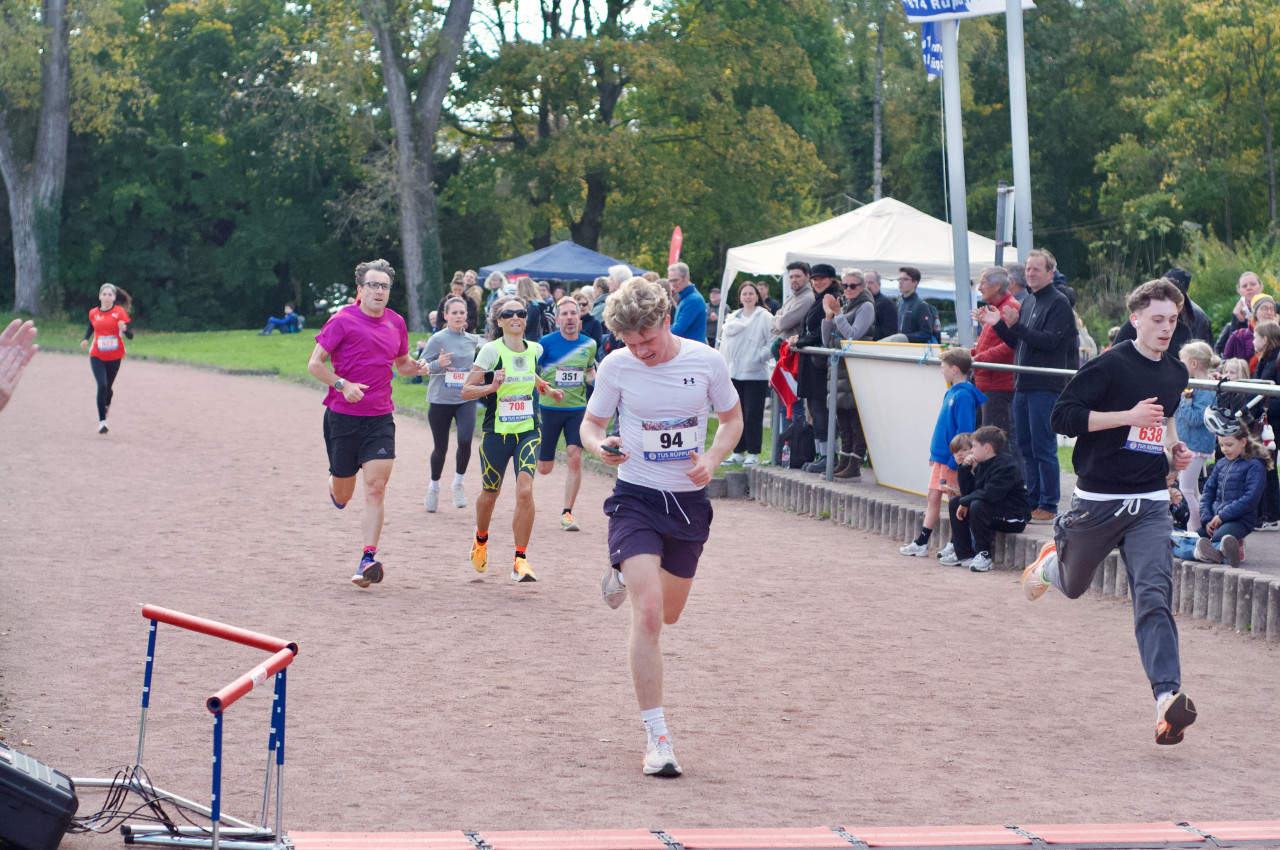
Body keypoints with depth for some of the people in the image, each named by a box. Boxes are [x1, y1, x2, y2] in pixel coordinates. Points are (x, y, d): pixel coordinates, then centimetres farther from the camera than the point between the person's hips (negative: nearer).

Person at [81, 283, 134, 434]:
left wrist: (124, 328, -32)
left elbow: (130, 335, -11)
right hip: (97, 356, 0)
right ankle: (102, 421, -12)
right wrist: (85, 339, 5)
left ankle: (107, 404, 48)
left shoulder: (119, 312, -7)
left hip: (114, 357, 0)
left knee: (108, 387, 11)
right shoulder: (93, 313, 2)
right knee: (102, 386, -16)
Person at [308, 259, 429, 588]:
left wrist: (416, 366, 1)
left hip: (380, 419, 3)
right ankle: (334, 480, 46)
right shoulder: (343, 320, -8)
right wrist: (343, 385, -22)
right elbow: (315, 363, -7)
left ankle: (368, 560, -11)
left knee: (376, 489, -12)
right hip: (343, 417, -3)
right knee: (342, 497, 9)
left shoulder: (396, 323, 8)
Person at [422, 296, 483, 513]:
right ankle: (434, 487, 31)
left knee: (465, 440, -18)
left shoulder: (473, 340, 5)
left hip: (466, 399, 2)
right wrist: (438, 364, -27)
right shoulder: (438, 339, -8)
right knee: (440, 448, 6)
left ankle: (458, 482, 6)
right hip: (440, 400, -2)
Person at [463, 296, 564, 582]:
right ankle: (481, 541, 45)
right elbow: (466, 391, -11)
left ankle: (520, 559, -10)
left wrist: (547, 389, 14)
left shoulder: (534, 349, 3)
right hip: (496, 433, -2)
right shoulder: (491, 350, -11)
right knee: (490, 495, 13)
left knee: (525, 492, -17)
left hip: (527, 432, 2)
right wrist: (492, 386, -27)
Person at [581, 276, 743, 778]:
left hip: (689, 500, 3)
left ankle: (624, 574, 56)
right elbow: (591, 423, 3)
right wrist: (599, 447, -21)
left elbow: (732, 419, 6)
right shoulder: (616, 366, -9)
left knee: (669, 614, 20)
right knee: (647, 612, -19)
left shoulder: (706, 361, -7)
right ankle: (657, 737, -15)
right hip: (636, 497, -3)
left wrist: (712, 459, -13)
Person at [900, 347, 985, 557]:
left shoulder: (963, 396, -18)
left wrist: (953, 460, -21)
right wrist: (935, 453, 19)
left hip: (954, 459, -9)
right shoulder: (952, 393, 11)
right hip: (941, 456, 9)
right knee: (933, 496, 10)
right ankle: (921, 542, 15)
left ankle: (957, 546, 6)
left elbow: (964, 431, -21)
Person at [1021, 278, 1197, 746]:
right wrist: (1129, 417, -21)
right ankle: (1052, 558, 55)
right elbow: (1063, 416, -17)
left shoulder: (1177, 374, 10)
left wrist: (1174, 444, 9)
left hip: (1150, 504, 3)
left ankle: (1167, 698, -25)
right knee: (1073, 585, 17)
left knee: (1154, 596, -14)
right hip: (1098, 500, -3)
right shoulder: (1110, 365, -12)